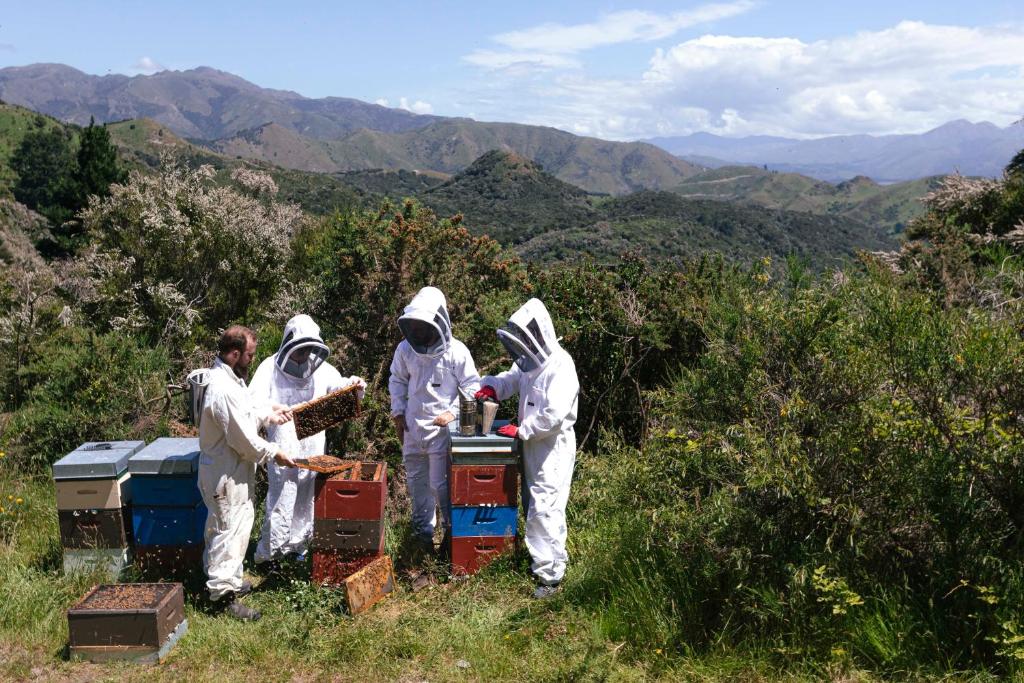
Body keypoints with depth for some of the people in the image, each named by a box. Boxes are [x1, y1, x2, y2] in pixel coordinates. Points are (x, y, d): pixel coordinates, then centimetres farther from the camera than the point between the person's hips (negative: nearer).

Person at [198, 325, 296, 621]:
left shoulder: (228, 379, 6)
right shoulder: (223, 390, -28)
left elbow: (244, 412, 21)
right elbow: (243, 439, -25)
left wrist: (267, 413, 8)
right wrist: (273, 454, -13)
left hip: (231, 468, 11)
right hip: (226, 473, -11)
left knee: (235, 526, 21)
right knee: (230, 530, -2)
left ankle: (228, 579, 34)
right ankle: (223, 592, 7)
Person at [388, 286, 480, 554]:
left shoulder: (456, 351, -13)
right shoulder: (405, 349, -1)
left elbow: (472, 386, -6)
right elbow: (397, 381, 14)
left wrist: (454, 412, -15)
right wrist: (398, 412, 7)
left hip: (442, 429, -5)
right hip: (412, 428, 5)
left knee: (441, 484, -1)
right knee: (416, 481, 16)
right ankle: (423, 529, 34)